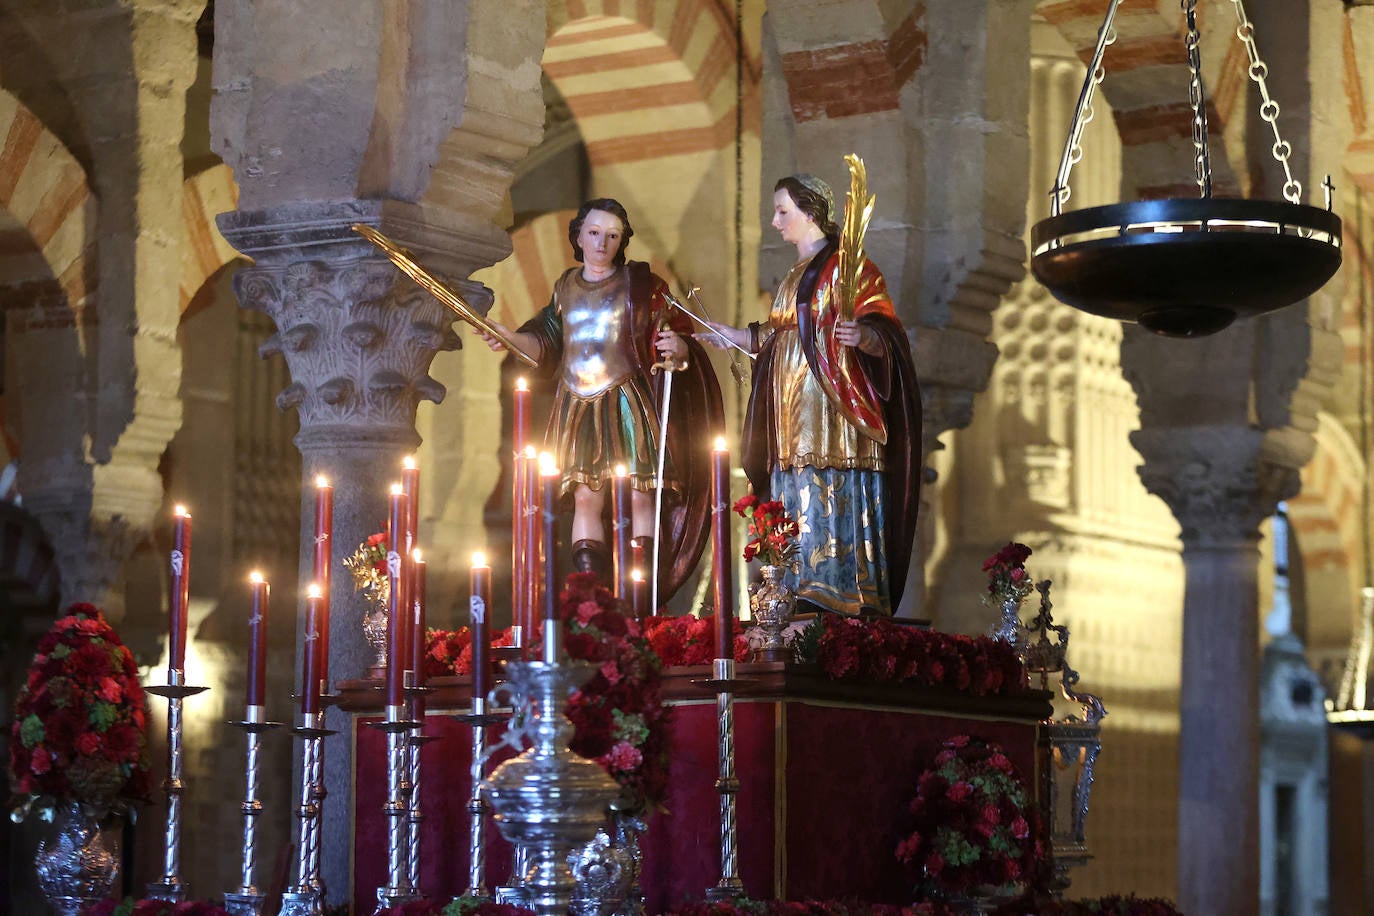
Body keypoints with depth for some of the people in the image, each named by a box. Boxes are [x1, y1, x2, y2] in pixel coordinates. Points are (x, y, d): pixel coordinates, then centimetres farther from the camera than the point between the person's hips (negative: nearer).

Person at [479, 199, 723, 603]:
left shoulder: (641, 282, 2)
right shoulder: (566, 286, 14)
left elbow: (674, 337, 0)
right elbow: (547, 343, 19)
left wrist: (676, 348, -22)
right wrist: (508, 338, 5)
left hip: (628, 402, -3)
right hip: (578, 405, 4)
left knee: (638, 497, -8)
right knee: (585, 498, -1)